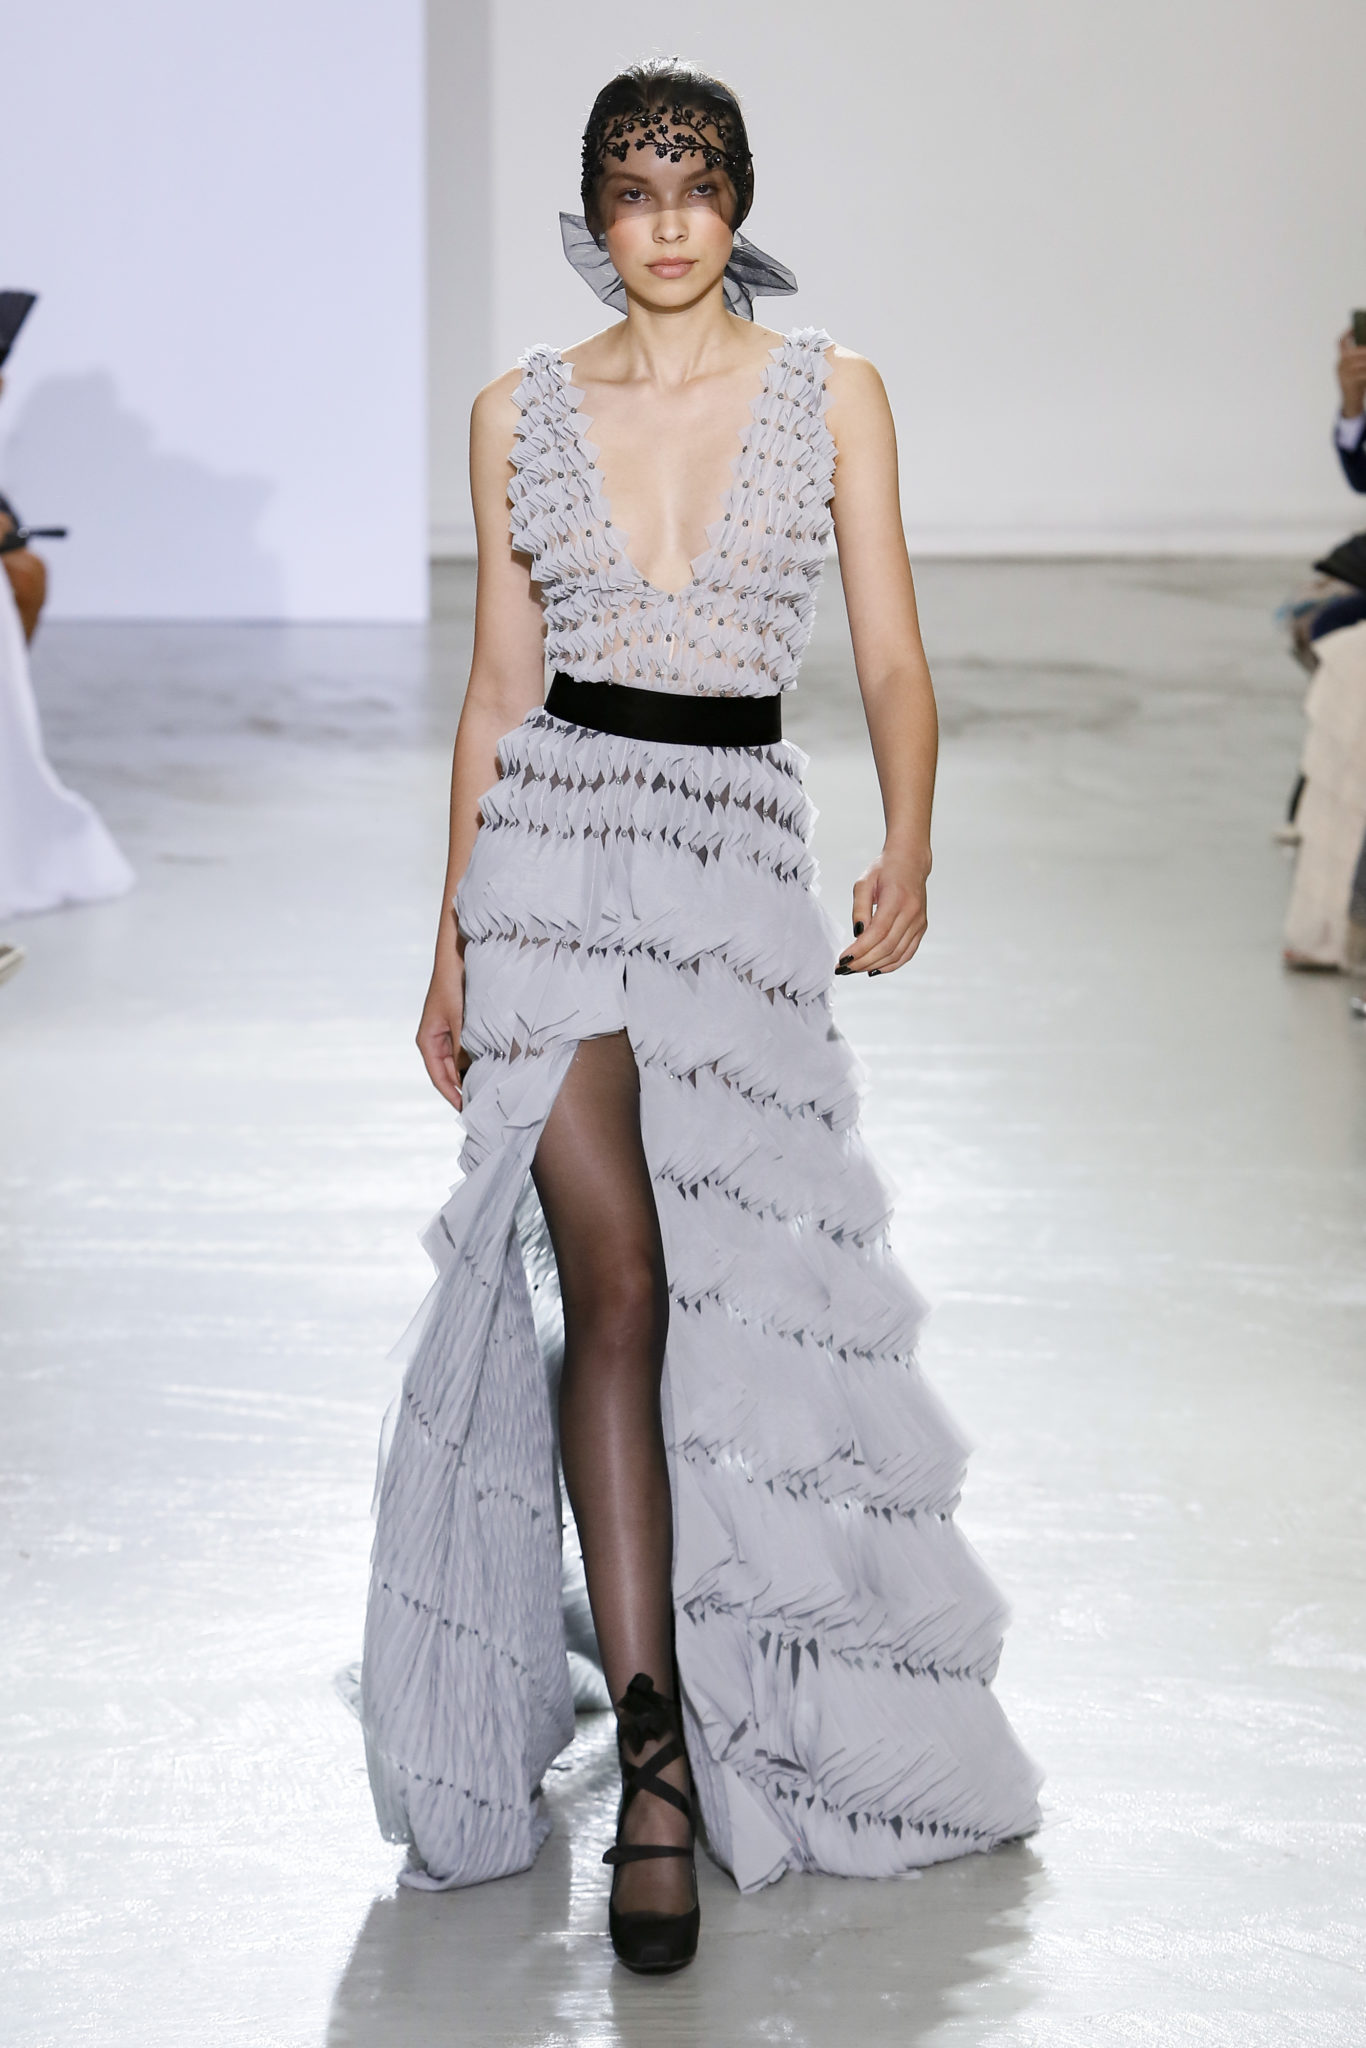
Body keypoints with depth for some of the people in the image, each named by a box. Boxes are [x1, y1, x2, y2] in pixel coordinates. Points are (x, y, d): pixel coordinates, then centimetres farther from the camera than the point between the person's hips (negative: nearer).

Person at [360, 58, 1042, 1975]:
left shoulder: (833, 392, 5)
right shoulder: (523, 411, 7)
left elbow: (892, 659, 2)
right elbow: (498, 685, 11)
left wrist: (909, 849, -15)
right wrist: (455, 940, 11)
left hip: (744, 850, 0)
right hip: (557, 842, 0)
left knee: (731, 1286, 4)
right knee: (616, 1280, -13)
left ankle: (776, 1712, 27)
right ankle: (658, 1748, -11)